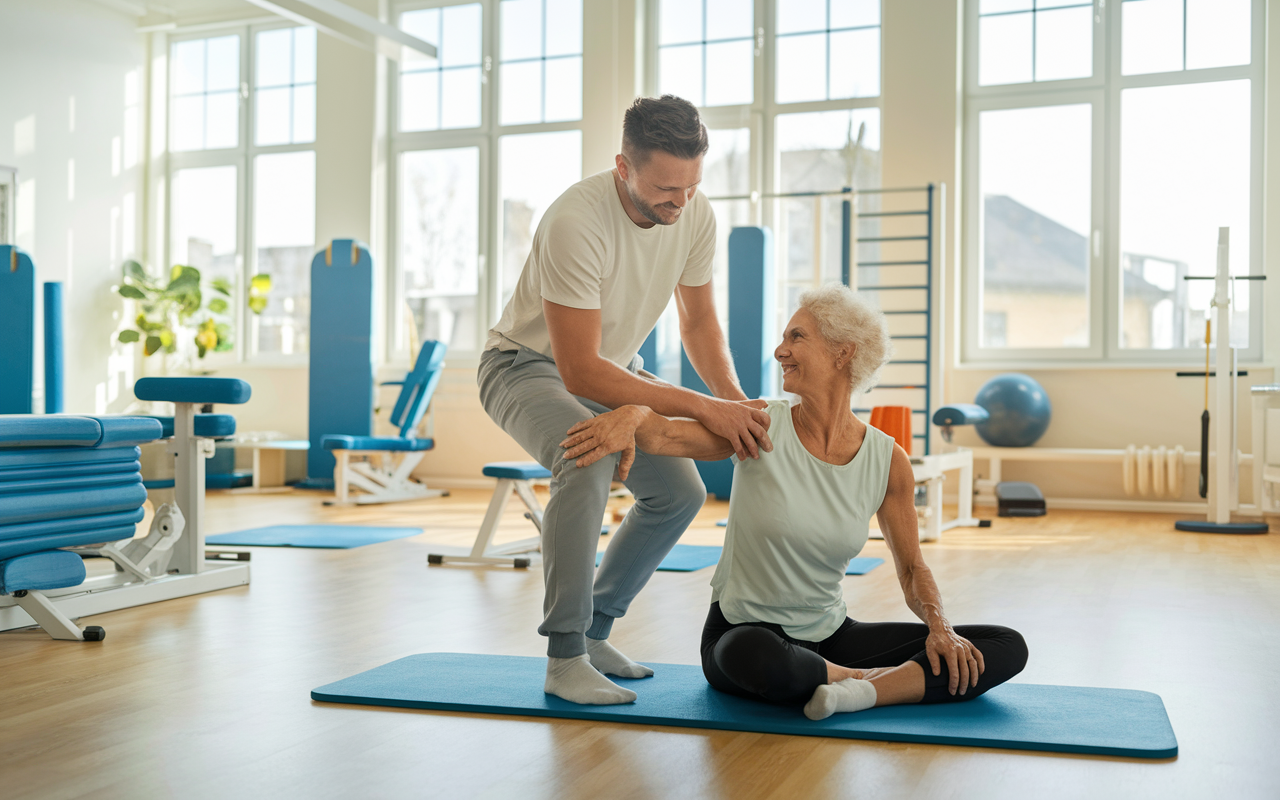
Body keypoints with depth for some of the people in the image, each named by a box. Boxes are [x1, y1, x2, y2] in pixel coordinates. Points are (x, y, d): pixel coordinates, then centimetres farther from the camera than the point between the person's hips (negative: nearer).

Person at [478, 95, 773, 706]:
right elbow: (580, 372, -38)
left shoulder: (695, 213, -14)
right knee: (588, 458, -36)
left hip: (612, 367, 7)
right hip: (527, 365, -7)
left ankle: (592, 630, 17)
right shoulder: (576, 222, -36)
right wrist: (703, 407, -42)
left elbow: (698, 319, 0)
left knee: (680, 492, 2)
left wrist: (736, 400, -18)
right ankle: (564, 657, -24)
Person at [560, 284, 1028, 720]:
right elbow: (663, 435, -23)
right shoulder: (762, 426, -9)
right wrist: (632, 414, -46)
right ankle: (892, 679, -16)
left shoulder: (887, 460, -2)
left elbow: (911, 568, 6)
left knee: (1006, 648, -11)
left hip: (829, 635, 3)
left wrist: (939, 626, -13)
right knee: (753, 657, -42)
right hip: (743, 632, -3)